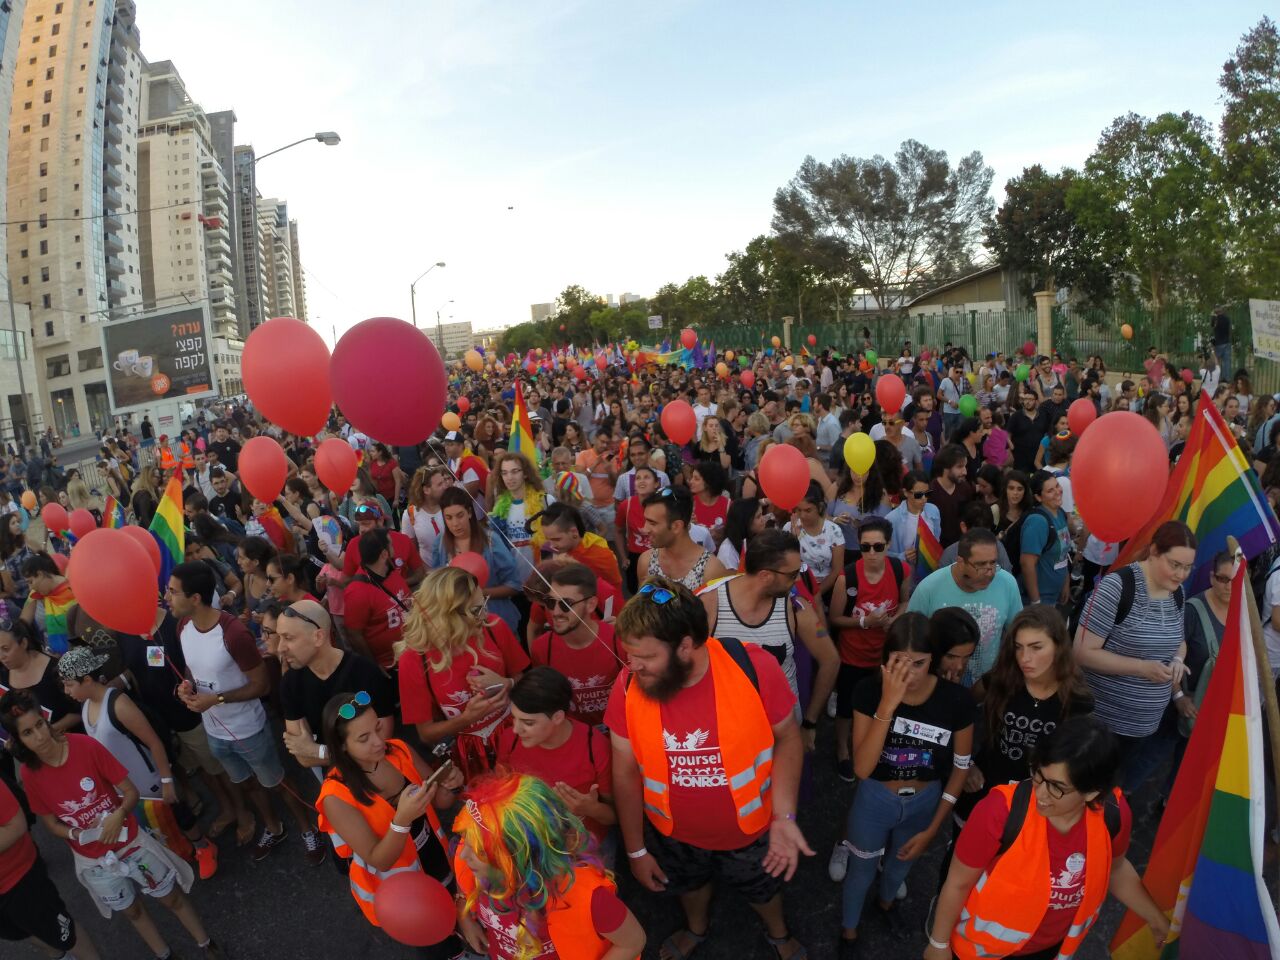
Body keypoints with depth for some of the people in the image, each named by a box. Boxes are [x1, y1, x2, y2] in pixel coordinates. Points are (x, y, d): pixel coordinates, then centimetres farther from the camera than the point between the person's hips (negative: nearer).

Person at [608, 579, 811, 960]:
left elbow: (787, 738, -14)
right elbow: (626, 773, -10)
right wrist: (635, 849, -1)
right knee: (689, 883, 32)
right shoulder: (629, 686, -25)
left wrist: (784, 817, -20)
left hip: (750, 828, -1)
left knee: (762, 886, 29)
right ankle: (696, 929, 67)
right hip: (674, 832, 2)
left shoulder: (754, 667, -32)